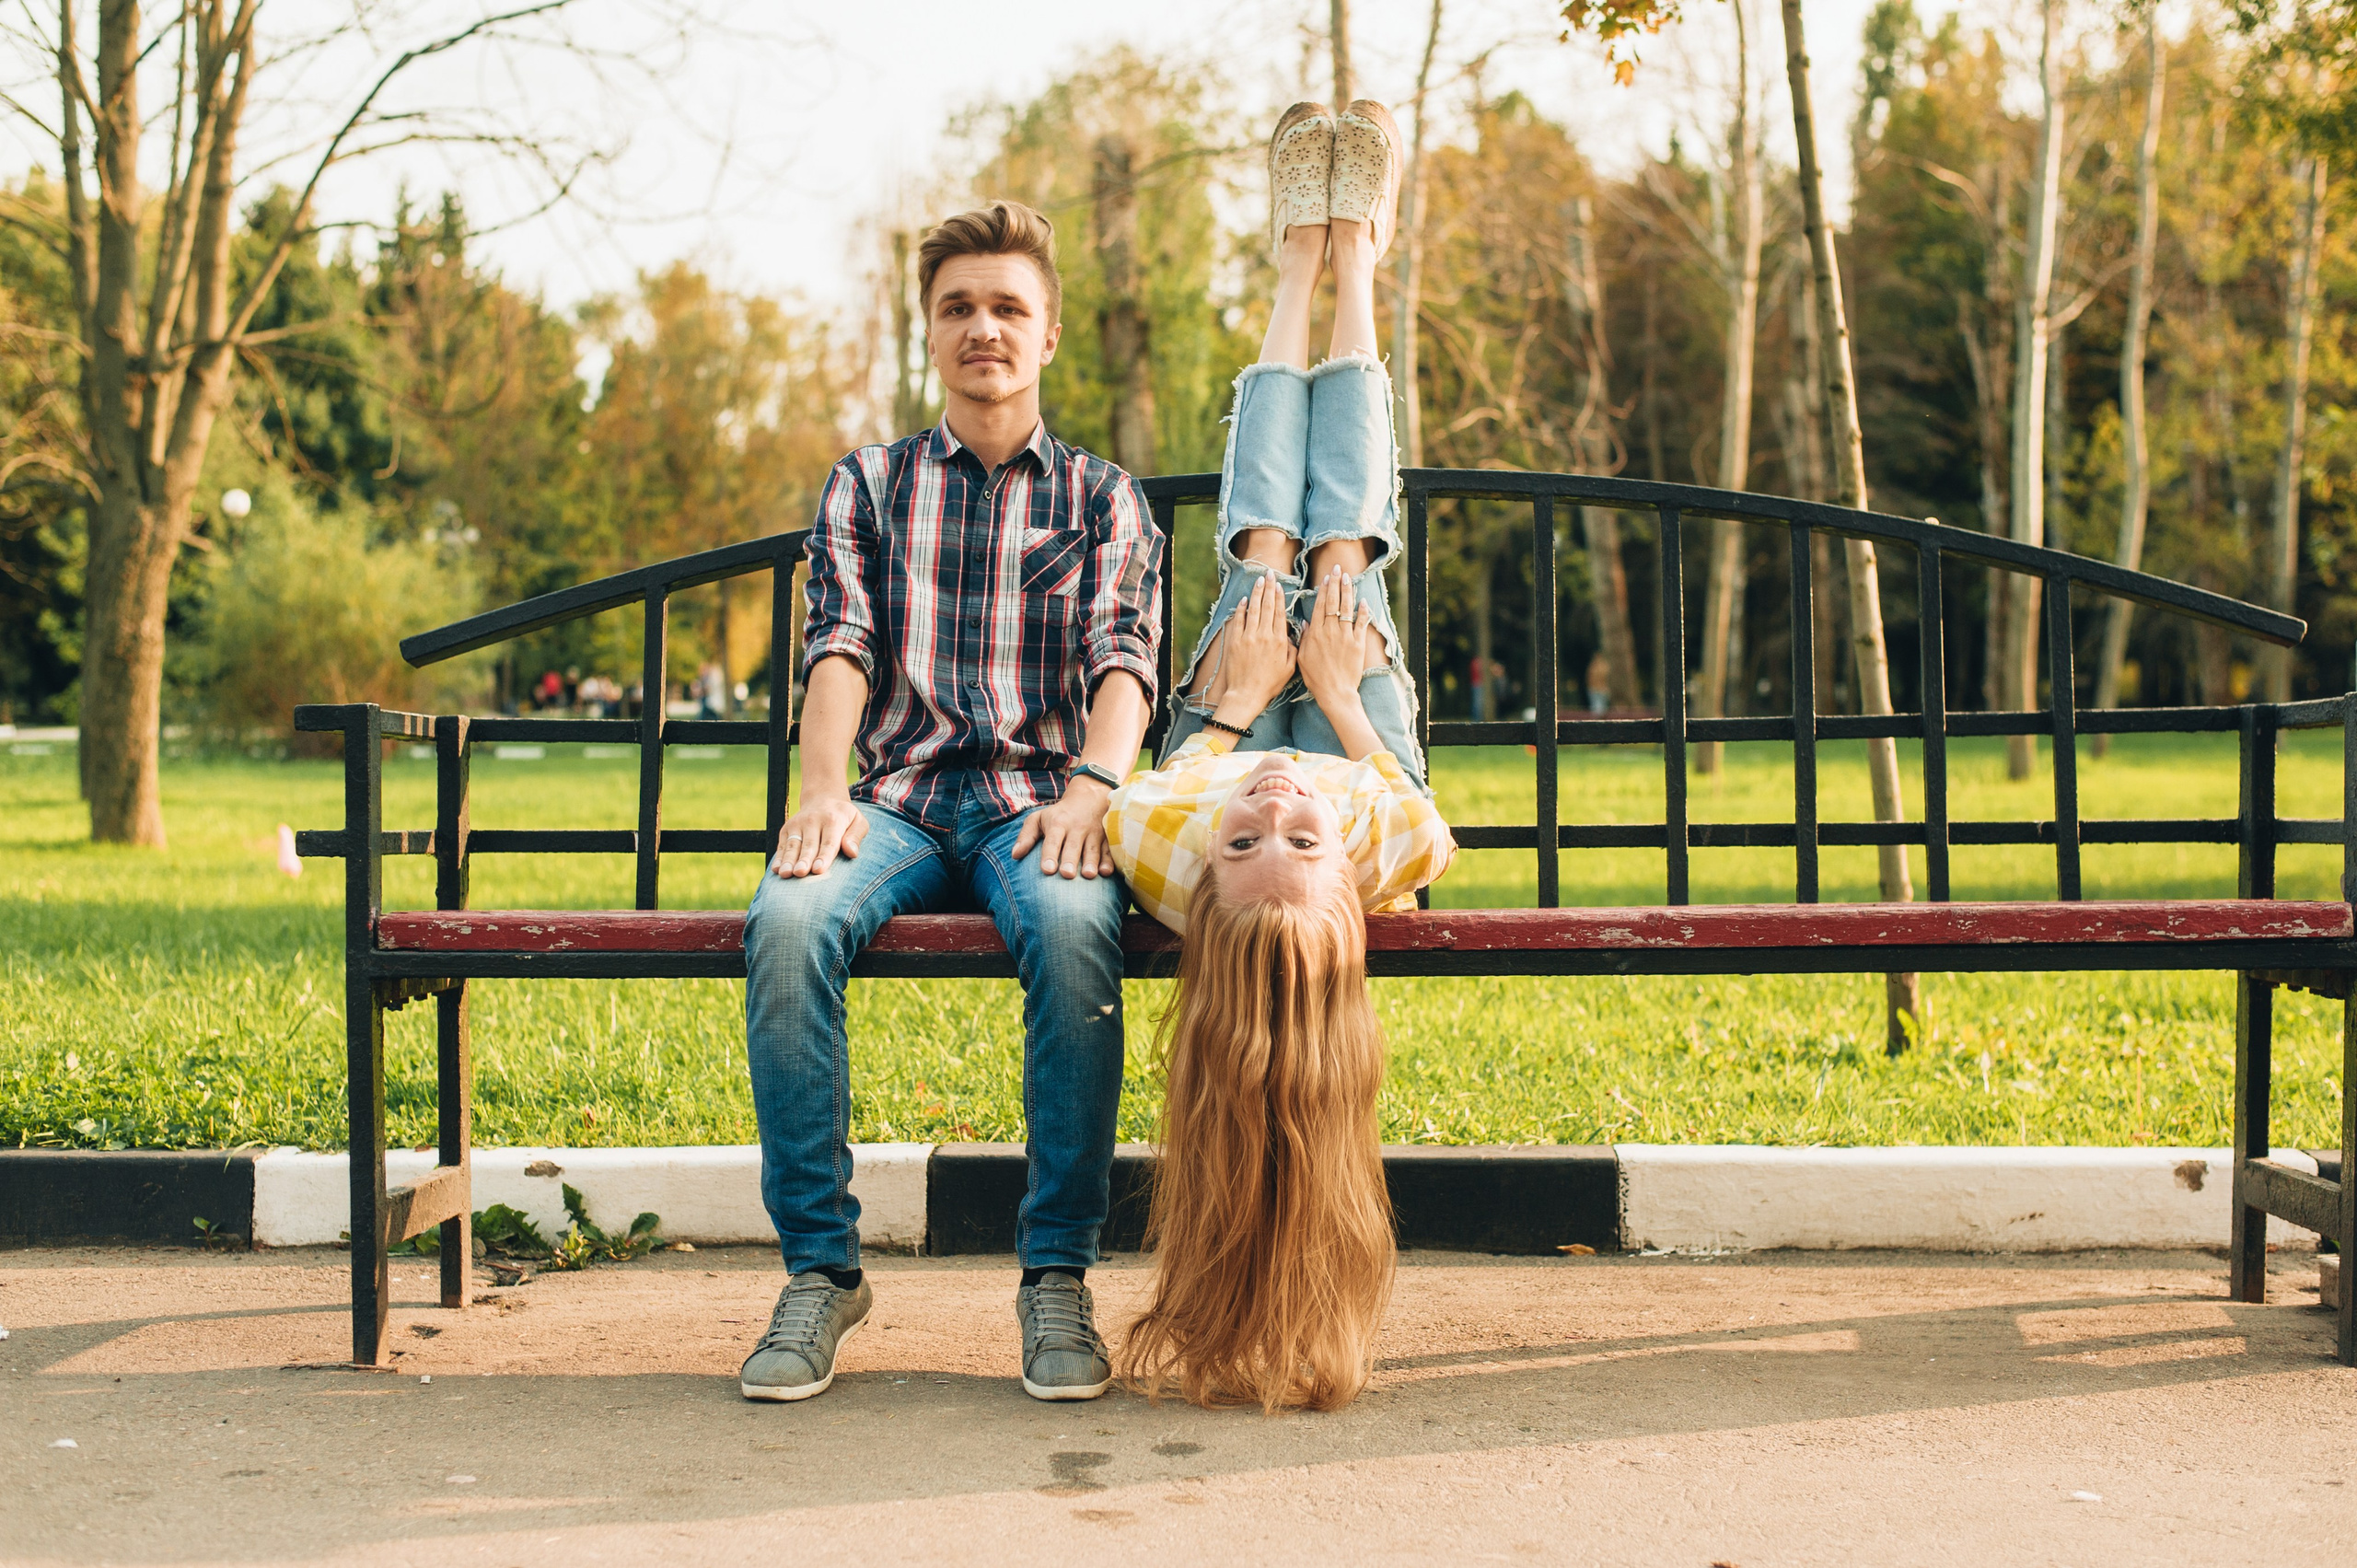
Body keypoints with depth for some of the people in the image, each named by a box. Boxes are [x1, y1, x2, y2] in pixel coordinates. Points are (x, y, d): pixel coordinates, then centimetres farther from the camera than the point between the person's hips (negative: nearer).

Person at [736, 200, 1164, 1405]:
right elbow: (840, 644, 5)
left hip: (1036, 797, -1)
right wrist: (821, 788, -16)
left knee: (1074, 931, -36)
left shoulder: (1101, 496, 18)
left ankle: (1057, 1272, -23)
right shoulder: (867, 484, 20)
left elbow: (1124, 656, 2)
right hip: (897, 797, 1)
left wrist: (1089, 787, -20)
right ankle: (820, 1265, -20)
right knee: (789, 921, -32)